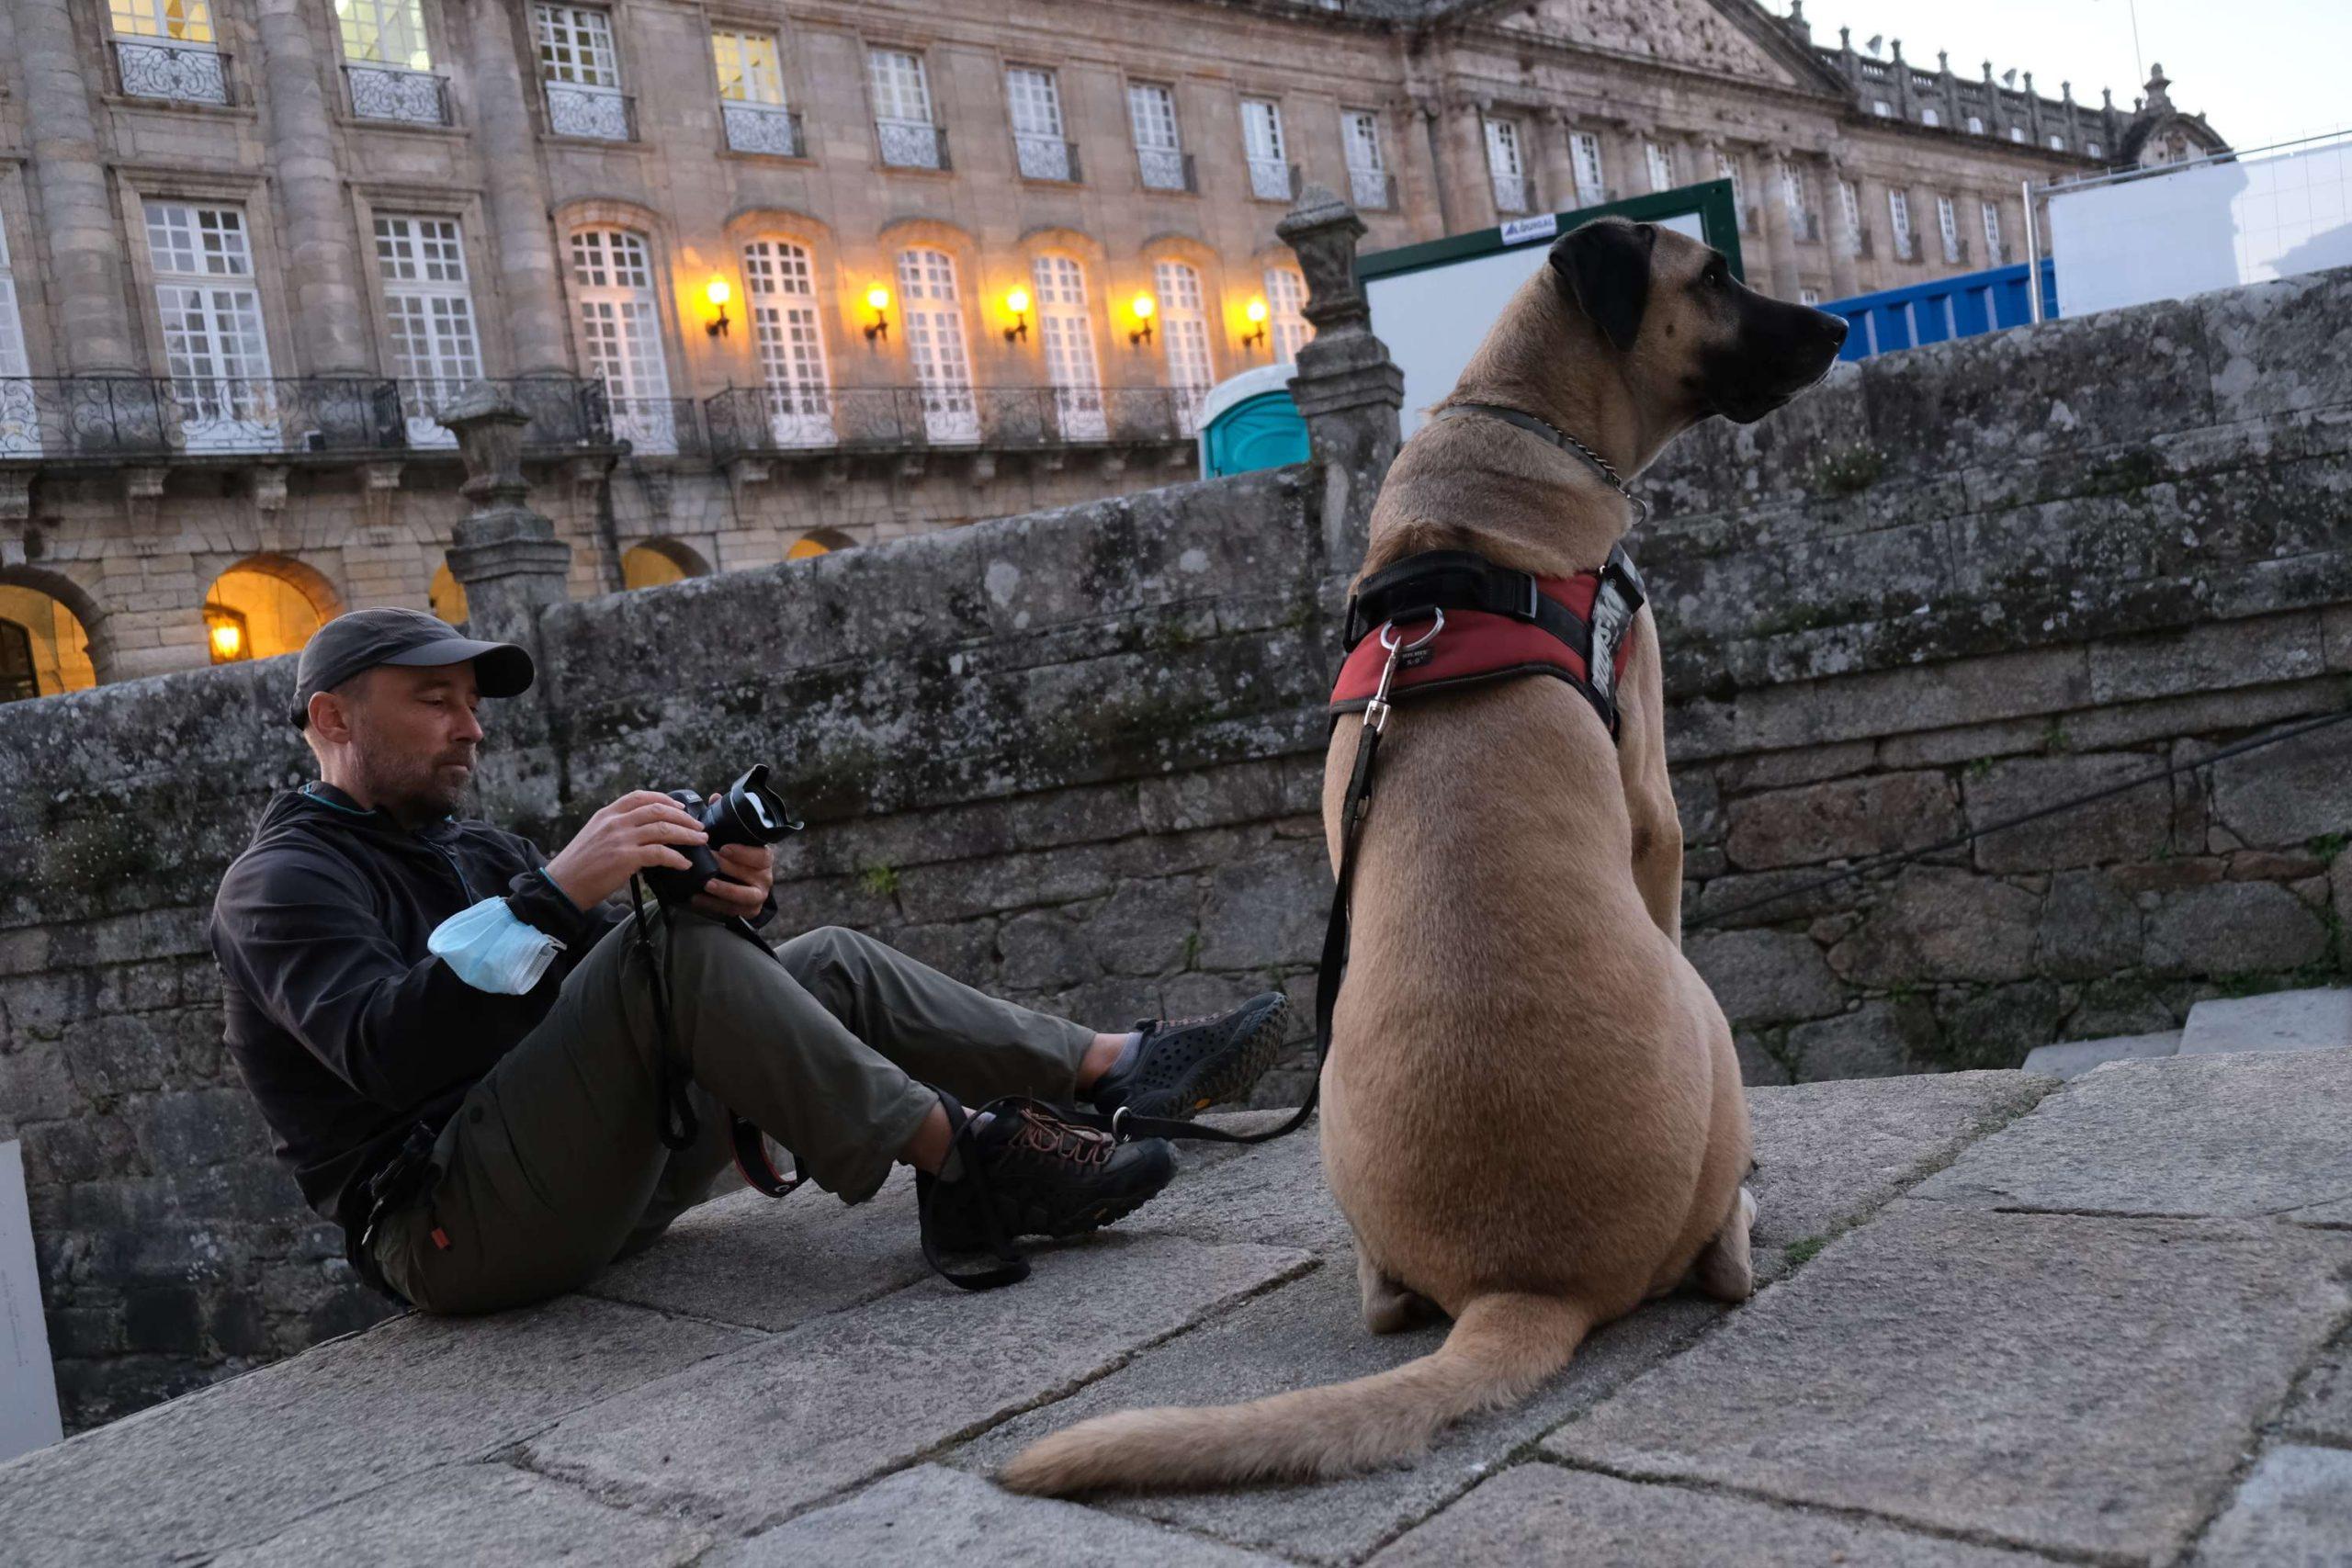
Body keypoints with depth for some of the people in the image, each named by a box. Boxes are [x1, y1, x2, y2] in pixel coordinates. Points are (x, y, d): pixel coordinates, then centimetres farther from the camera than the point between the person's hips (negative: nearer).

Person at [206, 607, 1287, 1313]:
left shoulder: (472, 850, 20)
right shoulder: (283, 884, -4)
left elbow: (619, 970, 9)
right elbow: (388, 1053, -24)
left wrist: (733, 904, -12)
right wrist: (552, 893, -31)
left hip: (598, 1183, 8)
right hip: (452, 1227, -8)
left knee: (825, 967, -1)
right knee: (669, 949, -27)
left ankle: (1112, 1065, -9)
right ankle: (961, 1164, -25)